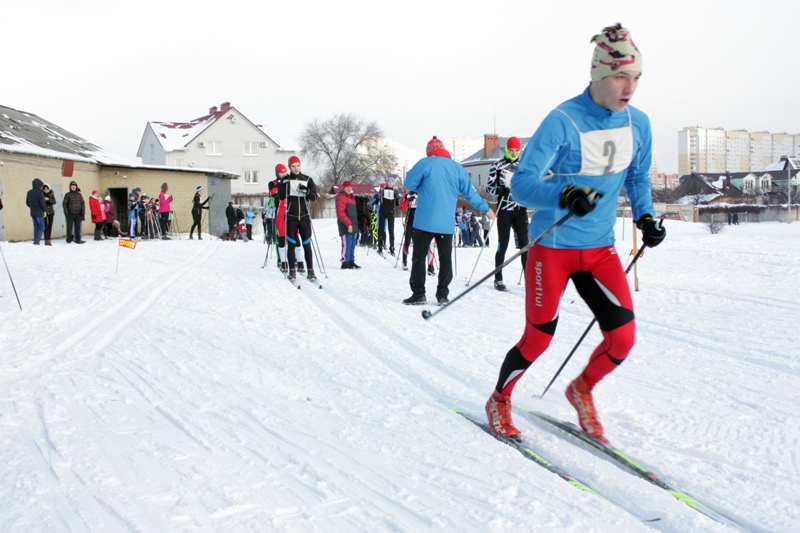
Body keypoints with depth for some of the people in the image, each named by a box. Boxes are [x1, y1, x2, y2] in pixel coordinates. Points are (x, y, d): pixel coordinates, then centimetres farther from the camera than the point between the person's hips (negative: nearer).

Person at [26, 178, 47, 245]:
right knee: (41, 227, 0)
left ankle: (35, 241, 12)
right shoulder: (40, 193, -15)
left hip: (32, 212, 6)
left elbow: (27, 202, 12)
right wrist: (44, 210, -3)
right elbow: (42, 203, -17)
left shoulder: (29, 192, 6)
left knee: (36, 227, 14)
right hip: (39, 213, -6)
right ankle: (36, 241, -11)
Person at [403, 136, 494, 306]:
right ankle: (443, 295, 11)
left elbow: (409, 184, 0)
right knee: (445, 258, 11)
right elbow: (470, 192, 10)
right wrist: (486, 208, 22)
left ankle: (418, 294, 2)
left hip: (425, 221, -3)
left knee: (419, 257, 4)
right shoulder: (457, 168, 7)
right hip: (447, 223, 4)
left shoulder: (425, 164, -4)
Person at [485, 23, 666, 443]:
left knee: (622, 338, -4)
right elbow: (521, 185, -21)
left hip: (600, 249, 5)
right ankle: (499, 401, 31)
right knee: (538, 340, 4)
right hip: (553, 247, -5)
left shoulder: (638, 124, 1)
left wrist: (645, 216, 0)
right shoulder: (562, 122, -17)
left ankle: (581, 390, 27)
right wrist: (564, 195, -39)